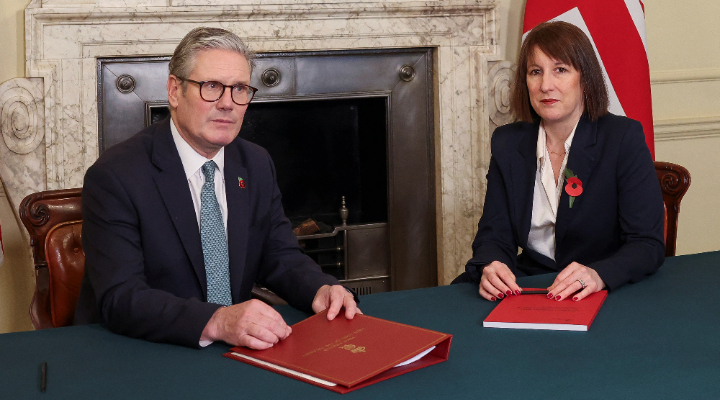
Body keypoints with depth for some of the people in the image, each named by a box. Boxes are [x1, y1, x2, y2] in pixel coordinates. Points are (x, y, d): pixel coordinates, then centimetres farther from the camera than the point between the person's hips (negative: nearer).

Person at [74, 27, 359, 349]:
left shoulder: (257, 165, 8)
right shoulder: (115, 177, -13)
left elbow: (280, 258, 12)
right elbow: (120, 300, -22)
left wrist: (321, 289, -10)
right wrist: (216, 322, -36)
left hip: (236, 349, 4)